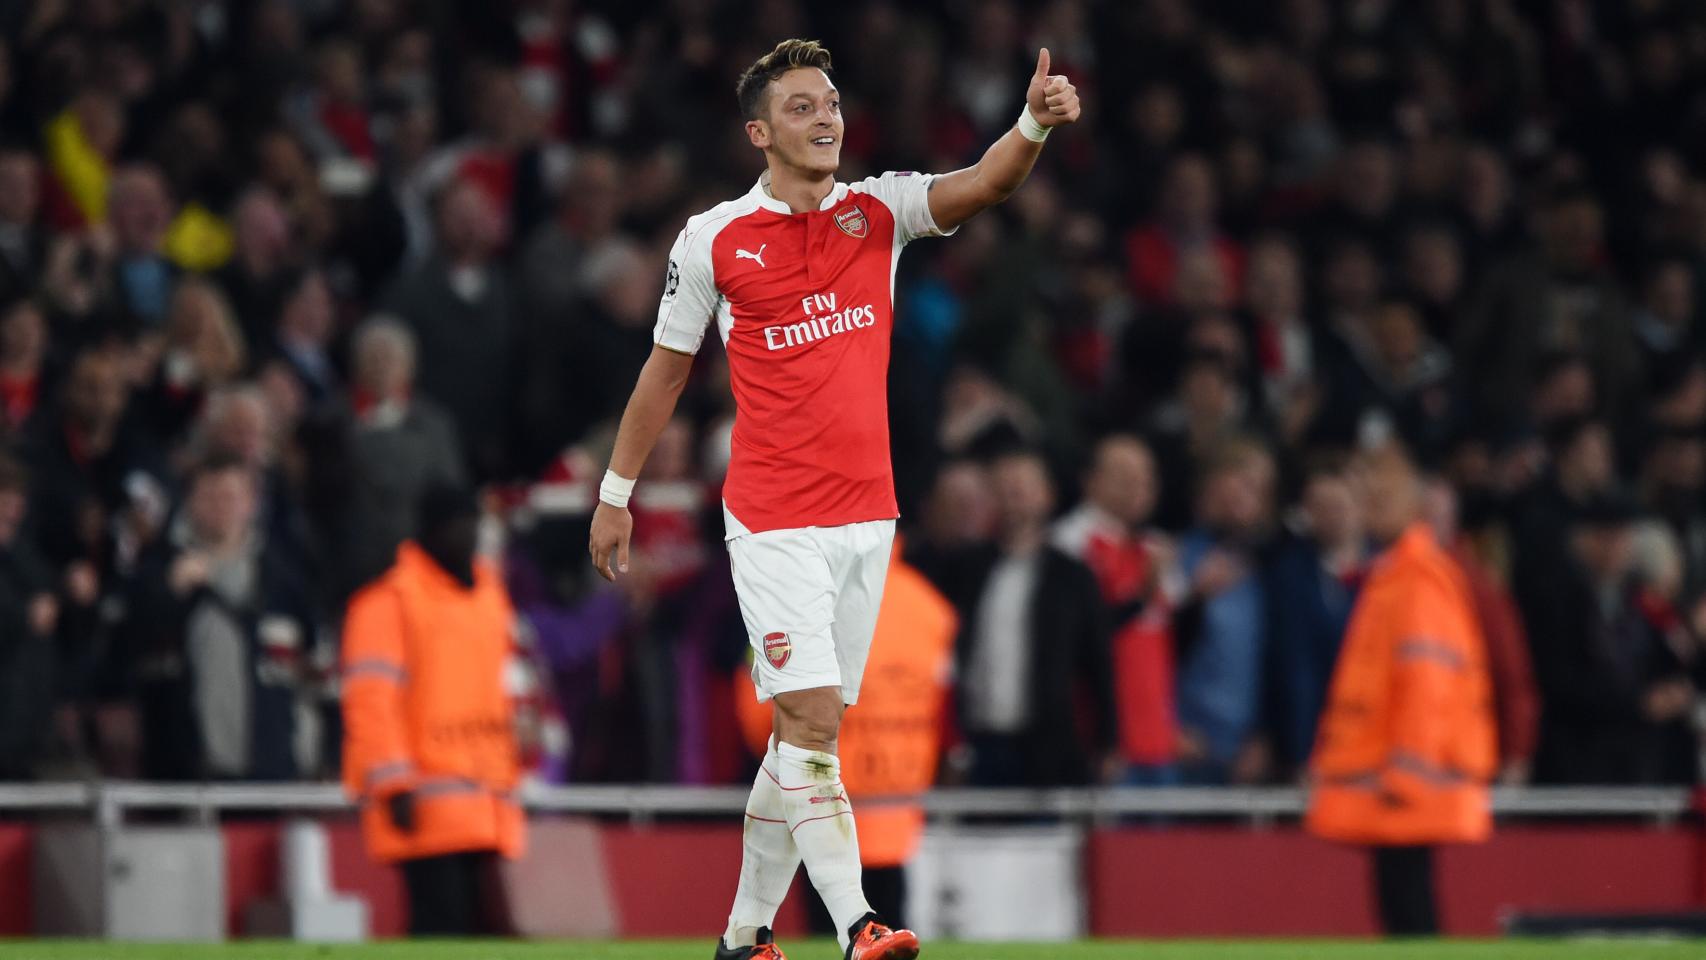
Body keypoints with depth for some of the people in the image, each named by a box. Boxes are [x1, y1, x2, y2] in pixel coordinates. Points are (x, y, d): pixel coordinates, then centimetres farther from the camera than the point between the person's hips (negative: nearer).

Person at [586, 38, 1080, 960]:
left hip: (866, 518, 4)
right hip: (774, 522, -4)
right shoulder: (713, 240, -2)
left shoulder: (879, 211, 5)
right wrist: (616, 491, 12)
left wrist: (1035, 123, -33)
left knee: (808, 736, 9)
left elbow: (984, 183, -12)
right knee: (807, 724, -15)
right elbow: (666, 368, 9)